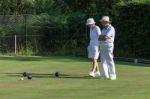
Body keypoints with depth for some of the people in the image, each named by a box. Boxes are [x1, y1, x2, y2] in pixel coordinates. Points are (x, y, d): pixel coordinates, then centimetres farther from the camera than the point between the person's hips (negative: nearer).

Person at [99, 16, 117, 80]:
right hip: (102, 47, 8)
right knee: (103, 61, 4)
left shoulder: (111, 29, -11)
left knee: (109, 61, -10)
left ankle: (112, 75, -7)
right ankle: (105, 75, 8)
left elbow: (105, 37, -21)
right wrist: (104, 38, -13)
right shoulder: (104, 29, 17)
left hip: (109, 46, -8)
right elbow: (99, 38, 5)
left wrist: (102, 37, -3)